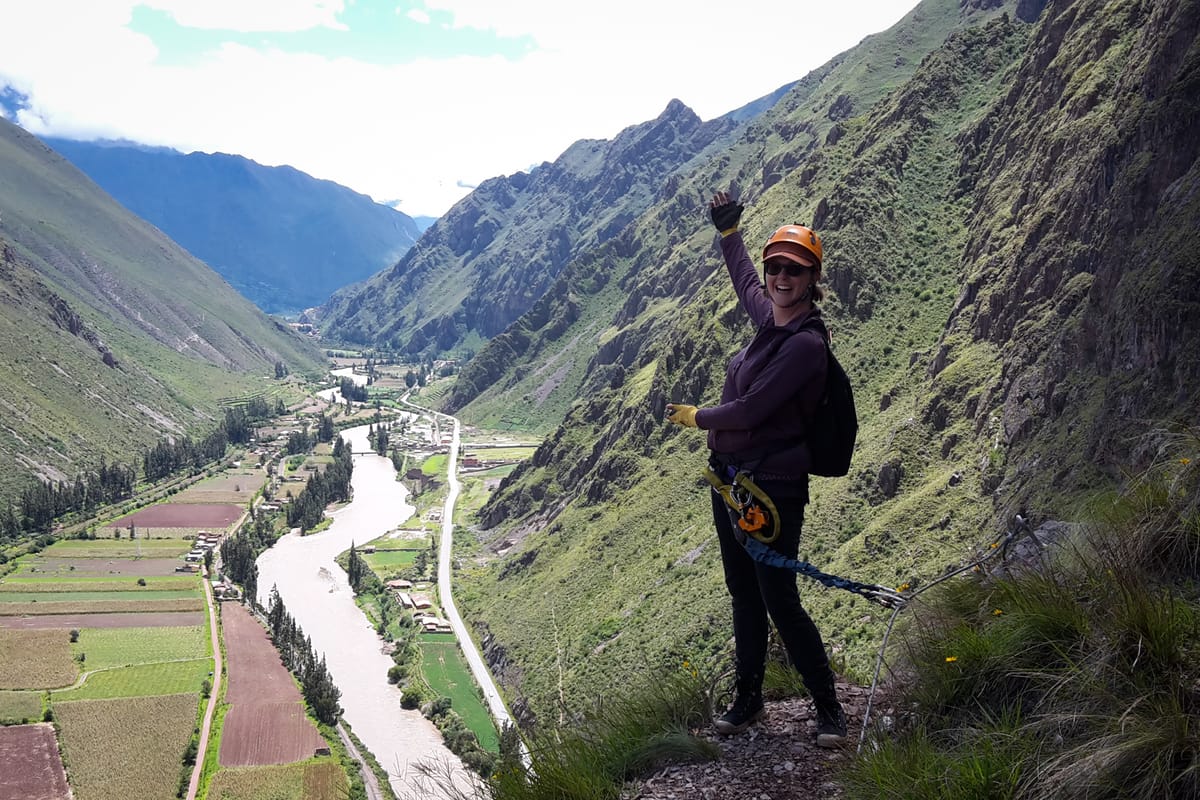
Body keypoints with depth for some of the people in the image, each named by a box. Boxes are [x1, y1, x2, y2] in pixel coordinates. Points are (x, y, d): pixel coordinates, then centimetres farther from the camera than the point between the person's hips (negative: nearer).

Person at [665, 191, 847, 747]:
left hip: (771, 487, -9)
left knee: (780, 601, -5)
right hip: (730, 478, 9)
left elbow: (750, 410, -21)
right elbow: (744, 281, 31)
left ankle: (828, 708, 12)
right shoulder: (768, 318, 6)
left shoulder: (806, 344, -18)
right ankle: (748, 700, 29)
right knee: (744, 596, 16)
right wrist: (728, 232, 35)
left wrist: (695, 417, -4)